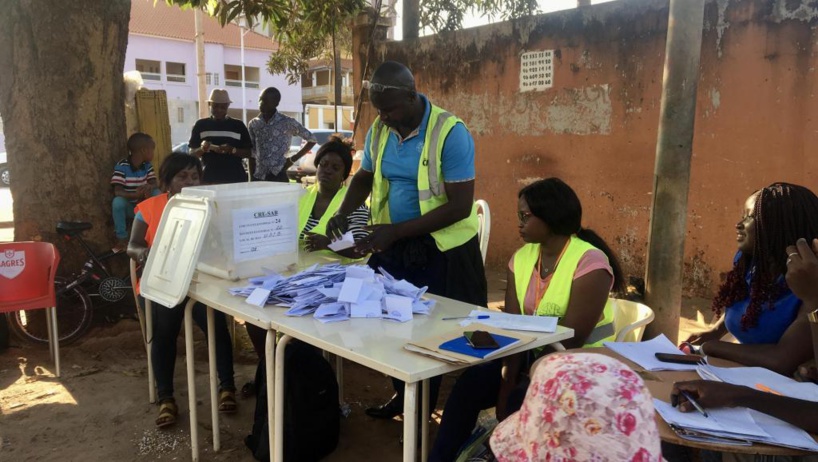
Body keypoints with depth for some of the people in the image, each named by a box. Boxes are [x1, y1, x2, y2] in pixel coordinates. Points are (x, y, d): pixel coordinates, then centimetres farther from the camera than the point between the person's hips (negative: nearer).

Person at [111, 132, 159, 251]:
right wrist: (135, 195, -44)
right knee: (118, 201, -35)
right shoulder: (121, 167, -19)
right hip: (128, 207, -4)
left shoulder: (147, 166, -2)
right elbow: (118, 192, -26)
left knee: (156, 193, -22)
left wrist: (149, 187, -35)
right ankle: (122, 238, -18)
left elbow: (153, 183, -10)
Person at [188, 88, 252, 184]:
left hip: (235, 177, 0)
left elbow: (248, 153, 5)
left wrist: (233, 150, -13)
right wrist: (202, 148, -13)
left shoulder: (238, 125, 7)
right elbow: (192, 153, 8)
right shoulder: (201, 125, 8)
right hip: (209, 178, 0)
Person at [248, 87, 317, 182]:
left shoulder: (287, 122, -3)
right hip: (258, 178, 4)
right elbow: (252, 155, 14)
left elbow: (312, 139, 5)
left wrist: (293, 159, 1)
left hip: (278, 176, -4)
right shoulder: (253, 124, 9)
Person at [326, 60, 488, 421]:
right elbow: (364, 177, 14)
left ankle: (424, 408, 27)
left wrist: (395, 231, -27)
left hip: (442, 250, -6)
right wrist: (344, 212, -7)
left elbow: (460, 206, -23)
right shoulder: (379, 130, -2)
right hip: (393, 246, 6)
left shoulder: (450, 133, -21)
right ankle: (402, 395, 37)